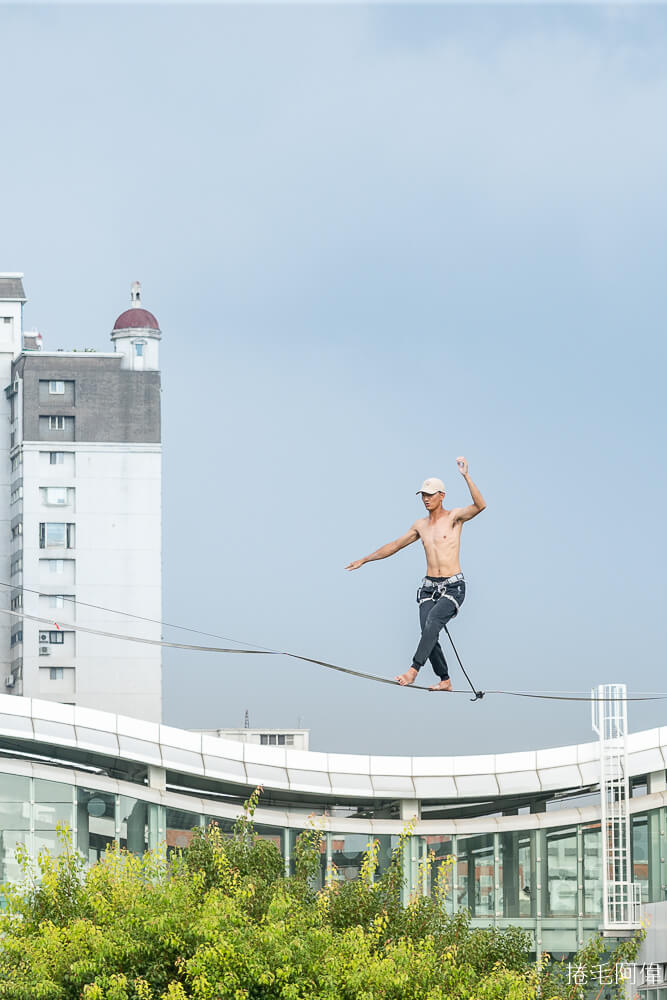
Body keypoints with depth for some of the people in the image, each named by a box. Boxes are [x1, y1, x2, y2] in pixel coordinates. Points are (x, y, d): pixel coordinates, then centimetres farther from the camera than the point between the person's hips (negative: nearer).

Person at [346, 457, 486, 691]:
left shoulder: (454, 517, -1)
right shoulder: (420, 525, 15)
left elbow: (480, 505, -19)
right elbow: (395, 545, 25)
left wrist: (466, 477, -28)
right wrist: (365, 560, 29)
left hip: (453, 586, -5)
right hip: (429, 586, 5)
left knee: (433, 621, -27)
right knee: (428, 632, -9)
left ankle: (414, 669, -34)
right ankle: (445, 680, 2)